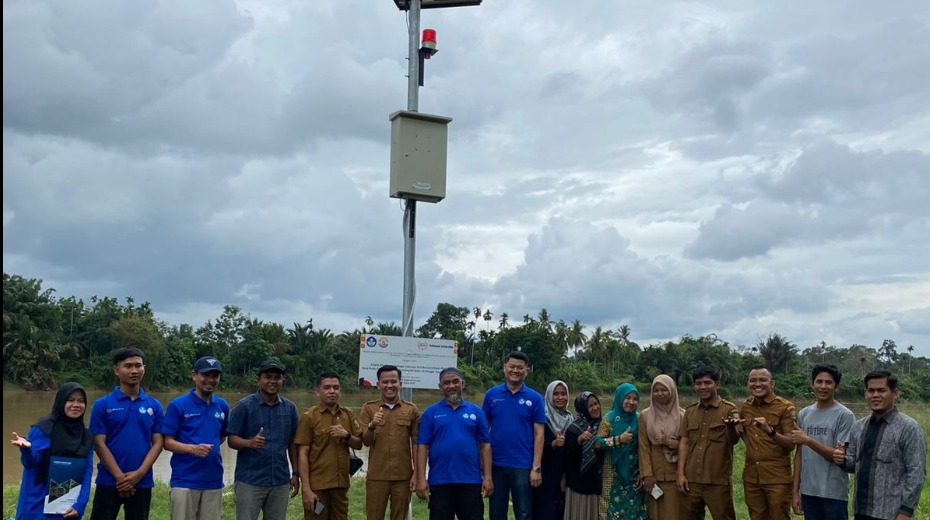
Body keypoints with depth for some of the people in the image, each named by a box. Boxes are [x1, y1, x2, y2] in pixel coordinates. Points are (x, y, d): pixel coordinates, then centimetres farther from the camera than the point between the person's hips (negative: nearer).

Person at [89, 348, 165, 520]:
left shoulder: (155, 406, 5)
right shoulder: (102, 404, -1)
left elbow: (158, 442, 2)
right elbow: (99, 444, -6)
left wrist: (139, 473, -12)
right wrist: (120, 477, -13)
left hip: (142, 483, 2)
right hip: (109, 481, -2)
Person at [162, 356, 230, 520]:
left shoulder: (222, 406, 8)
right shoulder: (178, 405, -6)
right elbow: (167, 442, -8)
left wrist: (210, 447, 6)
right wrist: (192, 448, -23)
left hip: (213, 481, 4)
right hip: (184, 481, -4)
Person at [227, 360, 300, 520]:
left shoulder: (290, 407, 6)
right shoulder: (244, 406, -5)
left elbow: (292, 442, 11)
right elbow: (232, 440, -7)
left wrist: (295, 473, 8)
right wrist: (250, 443, -27)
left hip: (280, 481, 4)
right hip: (250, 481, -4)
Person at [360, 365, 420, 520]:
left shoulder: (411, 409, 3)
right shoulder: (369, 408, 2)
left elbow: (415, 443, 4)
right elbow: (366, 442, -3)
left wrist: (416, 473, -1)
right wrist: (372, 426, -23)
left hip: (403, 476, 0)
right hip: (377, 476, 0)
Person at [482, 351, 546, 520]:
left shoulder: (534, 398, 0)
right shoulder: (491, 394, 3)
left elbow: (539, 434, -1)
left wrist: (536, 467, -7)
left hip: (523, 466, -1)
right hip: (495, 464, 1)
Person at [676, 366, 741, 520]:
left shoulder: (729, 409, -1)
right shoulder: (690, 411, 10)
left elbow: (734, 440, -12)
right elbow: (684, 443, 9)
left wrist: (731, 427, -35)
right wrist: (681, 474, 0)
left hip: (718, 481, -4)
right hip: (692, 480, 4)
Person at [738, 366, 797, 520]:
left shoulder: (785, 408, -8)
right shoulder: (745, 407, 7)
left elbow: (791, 444, -13)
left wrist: (770, 431, -28)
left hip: (777, 479, -5)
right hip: (751, 477, 5)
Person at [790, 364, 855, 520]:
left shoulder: (844, 415, -7)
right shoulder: (804, 414, 8)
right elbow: (799, 453, 10)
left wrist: (808, 440, -20)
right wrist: (795, 491, 8)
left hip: (834, 493, -4)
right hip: (808, 491, 4)